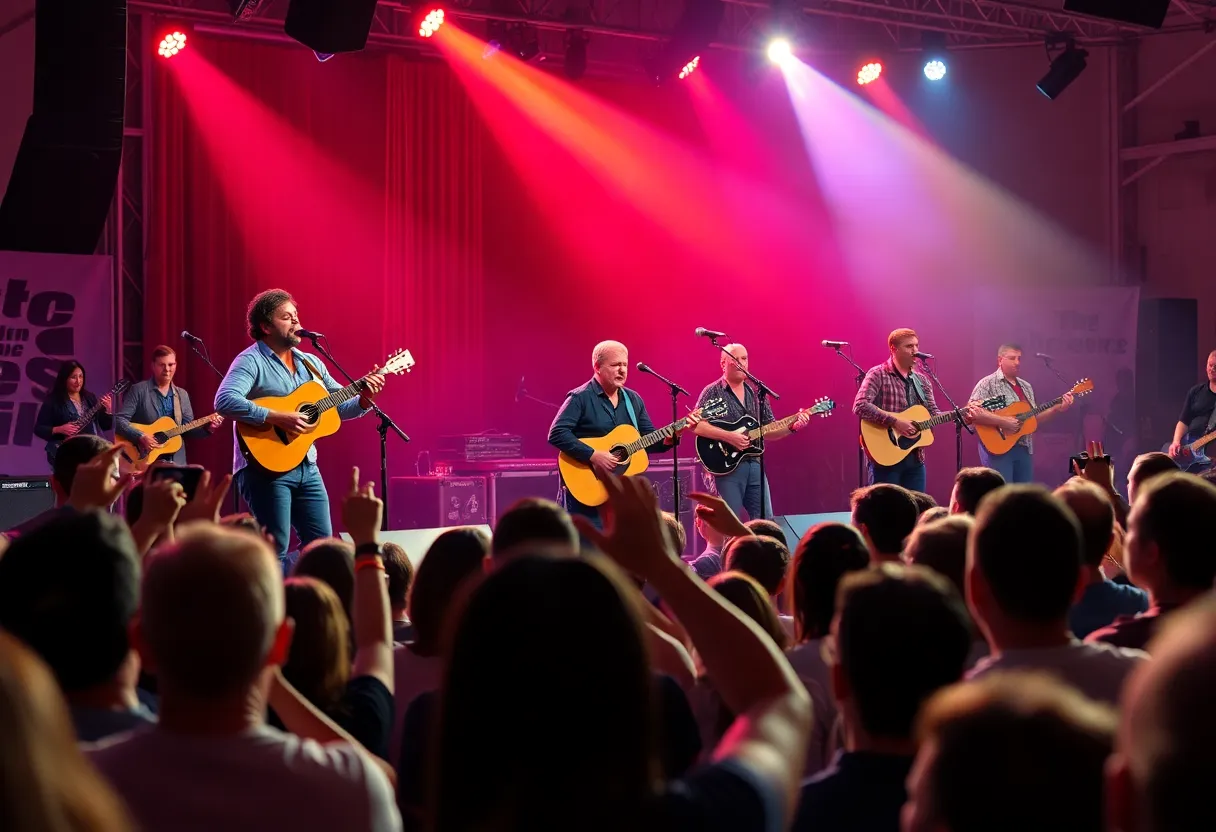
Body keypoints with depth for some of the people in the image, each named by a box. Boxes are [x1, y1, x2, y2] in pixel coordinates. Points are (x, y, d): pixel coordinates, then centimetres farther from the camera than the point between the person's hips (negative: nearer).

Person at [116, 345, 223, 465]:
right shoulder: (138, 390, -2)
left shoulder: (182, 395, 13)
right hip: (145, 460, -4)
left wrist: (207, 428, -5)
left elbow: (187, 430, 13)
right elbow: (118, 420, -9)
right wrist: (141, 436, -21)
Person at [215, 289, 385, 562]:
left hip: (307, 467, 8)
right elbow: (224, 401, -25)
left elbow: (340, 406, 20)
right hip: (265, 466, -7)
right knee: (275, 552, -8)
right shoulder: (251, 361, -9)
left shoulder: (310, 362, 15)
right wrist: (277, 418, -28)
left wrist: (364, 398, -1)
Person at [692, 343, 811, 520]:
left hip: (755, 464, 6)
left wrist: (792, 427, -3)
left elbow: (768, 431, 15)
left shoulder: (756, 394, 14)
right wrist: (728, 436, -21)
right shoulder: (712, 392, -3)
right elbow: (696, 425, -15)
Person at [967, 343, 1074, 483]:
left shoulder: (1026, 386, 17)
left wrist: (1057, 409, 6)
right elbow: (972, 412, -21)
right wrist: (1003, 421, -24)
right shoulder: (988, 384, -8)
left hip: (1024, 449, 8)